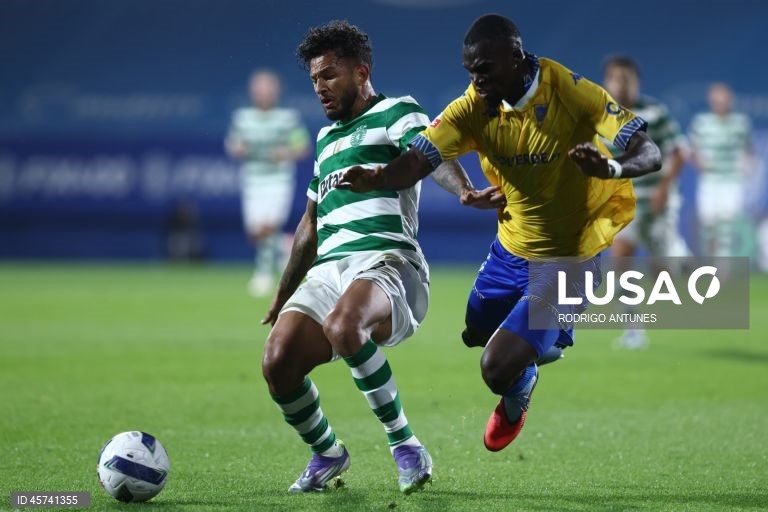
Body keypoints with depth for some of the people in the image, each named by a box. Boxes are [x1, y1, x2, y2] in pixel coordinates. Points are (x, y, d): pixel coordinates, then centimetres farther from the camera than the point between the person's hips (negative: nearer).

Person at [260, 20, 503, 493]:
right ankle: (328, 454, 10)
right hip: (327, 271, 7)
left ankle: (406, 447, -24)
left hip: (386, 263, -7)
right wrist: (282, 296, 41)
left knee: (343, 326, -40)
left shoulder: (396, 112, 7)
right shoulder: (326, 138, 30)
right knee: (278, 361, -18)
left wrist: (464, 190, -38)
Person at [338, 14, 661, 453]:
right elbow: (417, 161, -24)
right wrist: (375, 180, -47)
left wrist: (614, 168, -54)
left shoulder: (573, 95, -26)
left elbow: (651, 153, -30)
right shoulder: (473, 108, -13)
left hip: (566, 258, -6)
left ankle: (517, 397, 24)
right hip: (511, 248, 6)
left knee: (499, 369, -14)